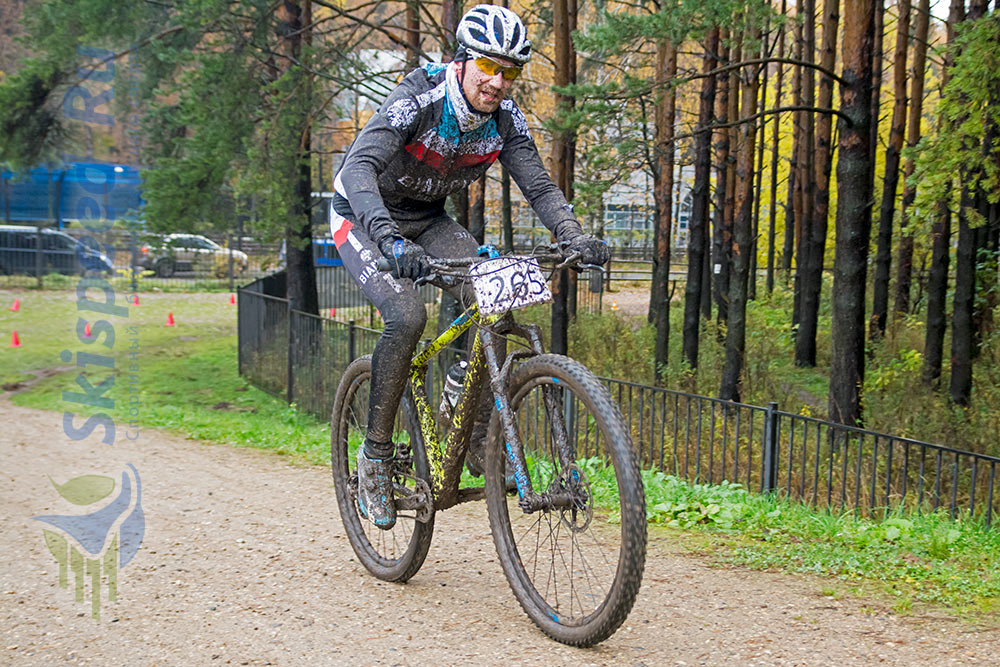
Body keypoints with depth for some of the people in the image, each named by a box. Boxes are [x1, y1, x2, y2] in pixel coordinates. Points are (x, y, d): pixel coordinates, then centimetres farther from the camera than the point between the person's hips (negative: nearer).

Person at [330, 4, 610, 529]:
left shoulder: (505, 119, -13)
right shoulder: (416, 101, -31)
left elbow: (539, 187, -12)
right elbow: (359, 167, -44)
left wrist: (576, 240, -32)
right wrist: (390, 240, -60)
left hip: (427, 219, 5)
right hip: (364, 217, -5)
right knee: (407, 316, -29)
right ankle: (375, 455, -14)